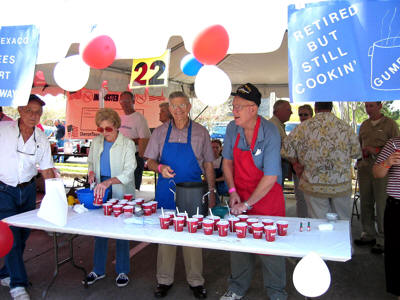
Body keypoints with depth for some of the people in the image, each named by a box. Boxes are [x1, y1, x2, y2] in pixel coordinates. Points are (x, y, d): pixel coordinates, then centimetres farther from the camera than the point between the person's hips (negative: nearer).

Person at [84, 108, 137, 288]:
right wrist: (91, 172, 0)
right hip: (100, 191, 5)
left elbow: (129, 172, -17)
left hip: (121, 193, -4)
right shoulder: (96, 142, 6)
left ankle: (122, 271, 21)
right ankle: (98, 270, 29)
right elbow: (91, 161, 22)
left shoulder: (127, 144, -10)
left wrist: (108, 181, -31)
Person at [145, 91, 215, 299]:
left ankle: (195, 281, 23)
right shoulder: (160, 132, 4)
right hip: (165, 192, 2)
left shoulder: (201, 132, 2)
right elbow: (150, 161, 7)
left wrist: (211, 192, 3)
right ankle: (164, 280, 26)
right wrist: (160, 167, -15)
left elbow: (208, 165, 6)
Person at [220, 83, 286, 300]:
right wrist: (233, 191, -4)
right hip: (241, 196, 5)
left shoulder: (270, 133, -22)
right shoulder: (232, 129, -4)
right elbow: (227, 161, 7)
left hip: (268, 197, -5)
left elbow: (271, 177, -22)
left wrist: (248, 203, -18)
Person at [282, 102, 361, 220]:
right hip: (342, 185, 2)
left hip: (314, 185, -1)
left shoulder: (304, 126, -7)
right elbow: (356, 152, 4)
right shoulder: (345, 127, -1)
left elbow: (287, 150, -8)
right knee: (343, 222, 17)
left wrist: (296, 163, 8)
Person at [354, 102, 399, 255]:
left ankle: (382, 240, 8)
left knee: (382, 205, -4)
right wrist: (359, 161, 8)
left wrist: (376, 151, -14)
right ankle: (369, 234, 23)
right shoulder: (364, 125, 16)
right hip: (364, 168, 5)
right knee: (365, 203, 9)